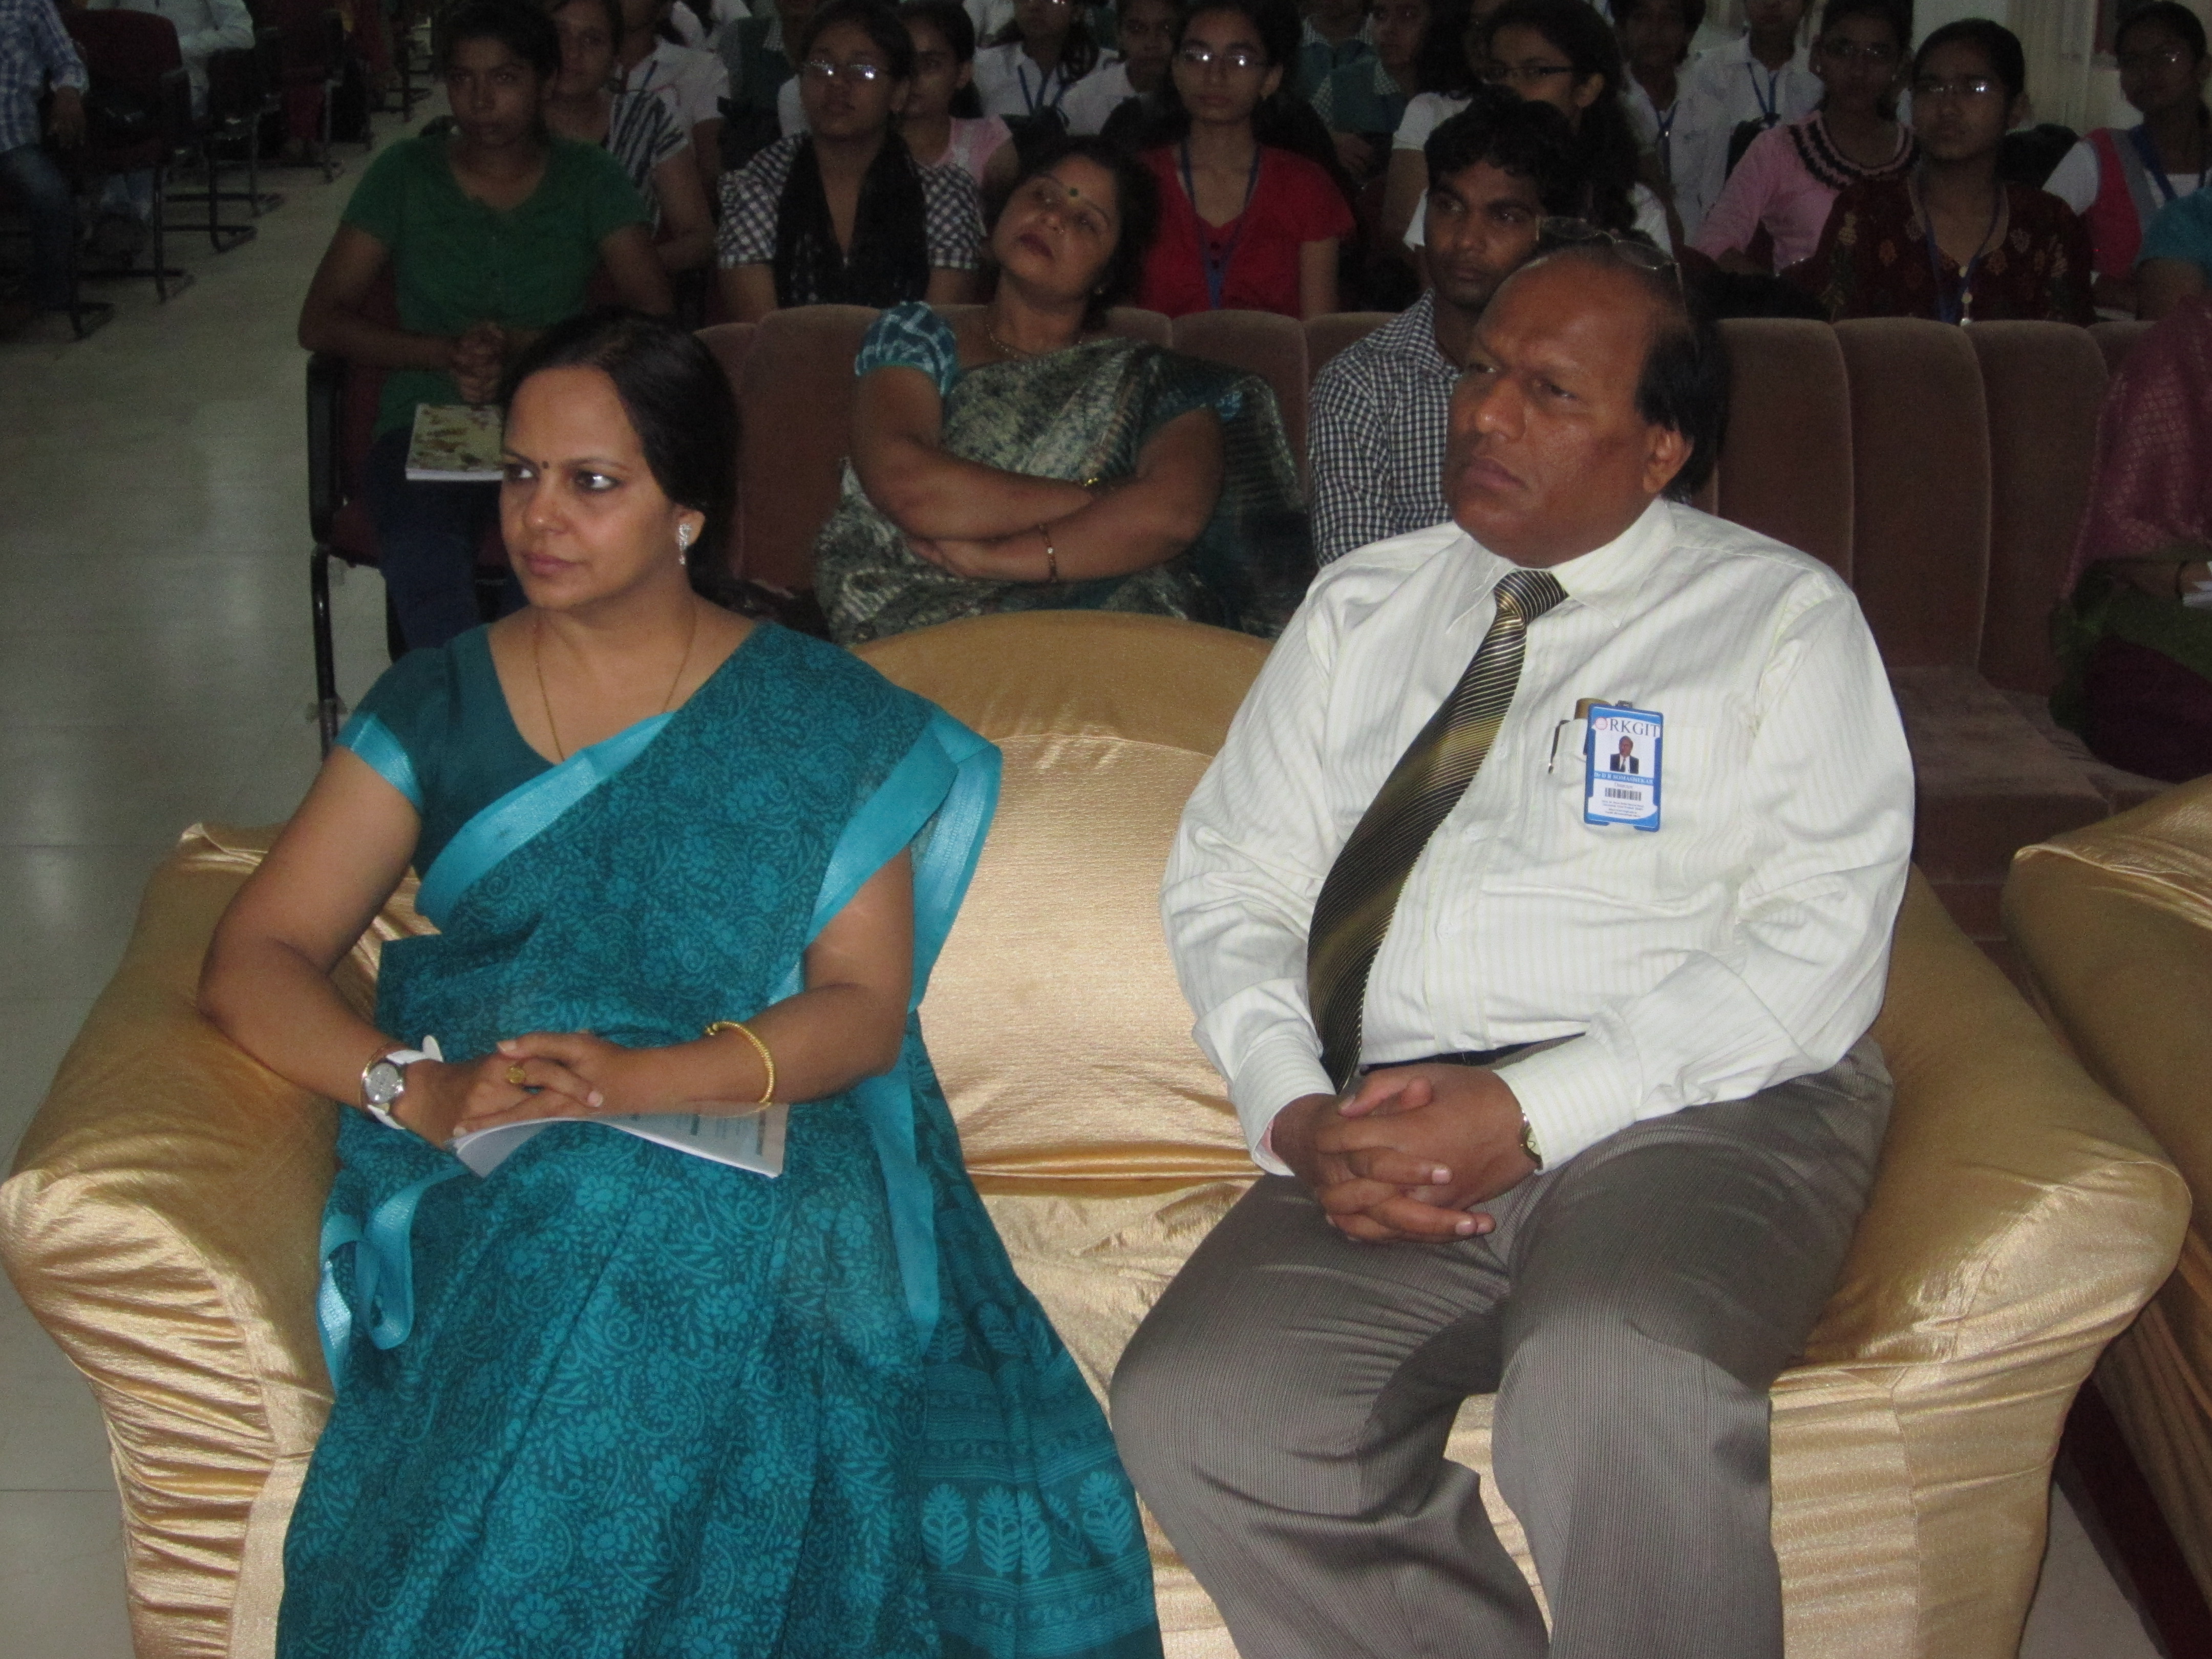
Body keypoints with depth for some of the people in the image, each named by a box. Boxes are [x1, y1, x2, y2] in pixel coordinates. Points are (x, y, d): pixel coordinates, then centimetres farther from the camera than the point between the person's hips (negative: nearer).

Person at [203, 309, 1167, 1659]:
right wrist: (412, 1086, -15)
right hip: (483, 1179, 1)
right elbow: (254, 962, 6)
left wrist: (645, 1080, -19)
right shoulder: (438, 709, 13)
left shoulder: (823, 722, 9)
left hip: (755, 1142, -1)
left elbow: (865, 1008, -1)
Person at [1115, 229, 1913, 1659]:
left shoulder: (1785, 617, 8)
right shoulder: (1361, 608, 20)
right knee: (1194, 1412, -24)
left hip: (1702, 1112, -3)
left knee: (1618, 1384, -36)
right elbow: (1228, 884, 15)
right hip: (1394, 1138, 4)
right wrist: (1295, 1114, -6)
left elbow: (1821, 942, -4)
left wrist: (1532, 1107, -15)